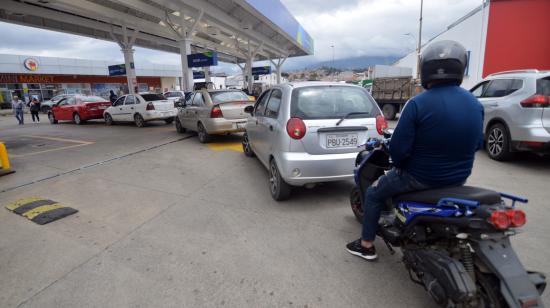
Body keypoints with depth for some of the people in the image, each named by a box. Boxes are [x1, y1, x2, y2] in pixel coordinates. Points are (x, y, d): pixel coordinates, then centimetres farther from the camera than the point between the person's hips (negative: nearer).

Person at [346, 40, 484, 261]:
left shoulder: (418, 103, -22)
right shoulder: (475, 104, -2)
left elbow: (399, 147, -23)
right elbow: (477, 144, 8)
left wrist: (400, 166, -2)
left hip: (420, 177, -6)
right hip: (458, 178, 7)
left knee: (373, 195, 16)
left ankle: (366, 245, 25)